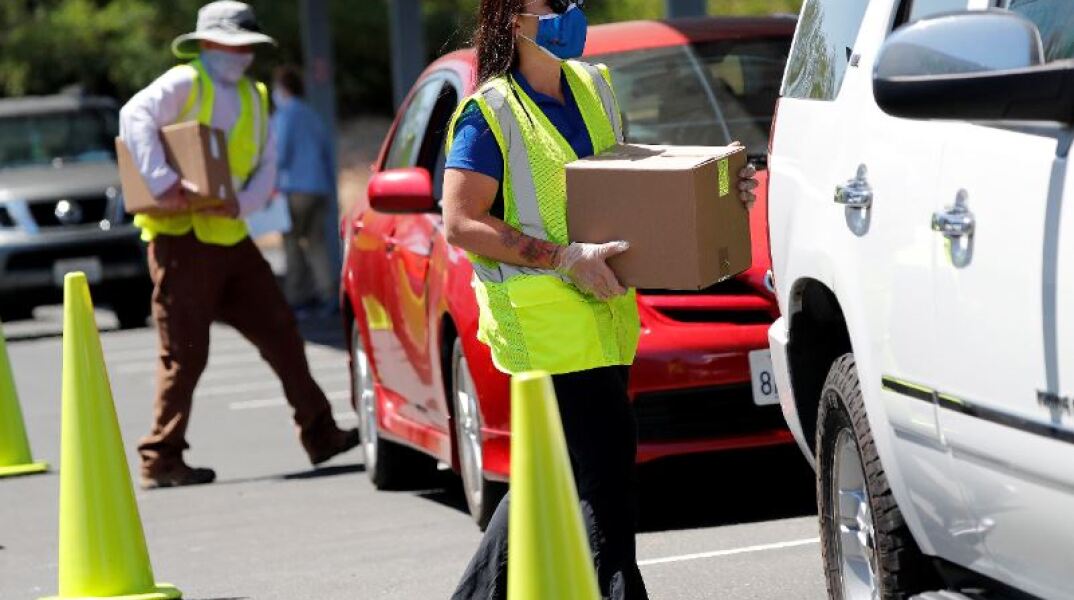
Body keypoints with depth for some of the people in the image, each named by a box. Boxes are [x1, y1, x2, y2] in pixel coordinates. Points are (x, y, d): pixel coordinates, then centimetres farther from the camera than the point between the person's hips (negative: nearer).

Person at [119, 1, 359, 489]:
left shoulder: (253, 97, 15)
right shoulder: (185, 84, -7)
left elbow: (266, 167, 10)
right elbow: (136, 116, -25)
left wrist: (241, 203, -11)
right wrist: (165, 184, -33)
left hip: (232, 237, 7)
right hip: (183, 239, -7)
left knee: (280, 333, 7)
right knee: (185, 354, -5)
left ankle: (319, 435, 14)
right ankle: (160, 460, 2)